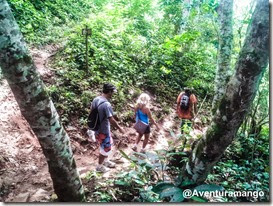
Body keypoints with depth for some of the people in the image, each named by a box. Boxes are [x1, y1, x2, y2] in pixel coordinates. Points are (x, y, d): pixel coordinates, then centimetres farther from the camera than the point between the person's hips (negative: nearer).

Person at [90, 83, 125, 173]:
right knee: (105, 148, 12)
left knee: (107, 146, 27)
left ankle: (106, 161, 44)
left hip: (97, 129, 9)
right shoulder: (106, 104, -29)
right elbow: (111, 120, -25)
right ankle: (99, 166, 29)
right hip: (103, 131, -9)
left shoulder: (95, 100, -3)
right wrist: (119, 128, -11)